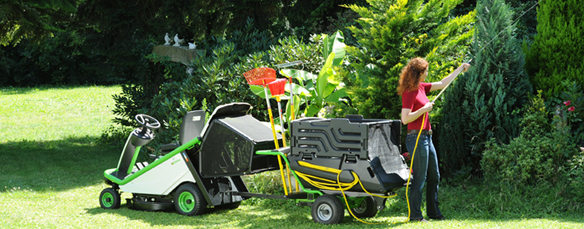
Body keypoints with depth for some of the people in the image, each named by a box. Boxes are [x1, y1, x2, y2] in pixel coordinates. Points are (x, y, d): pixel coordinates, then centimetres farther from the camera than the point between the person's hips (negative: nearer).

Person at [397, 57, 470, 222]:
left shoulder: (421, 87, 11)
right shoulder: (409, 93, -15)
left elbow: (443, 83, 23)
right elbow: (405, 119, -22)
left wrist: (461, 69, 28)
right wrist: (424, 109, -20)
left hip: (426, 137, 10)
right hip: (417, 138, -10)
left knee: (434, 177, 14)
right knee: (420, 178, -5)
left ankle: (433, 212, 22)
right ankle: (415, 215, 3)